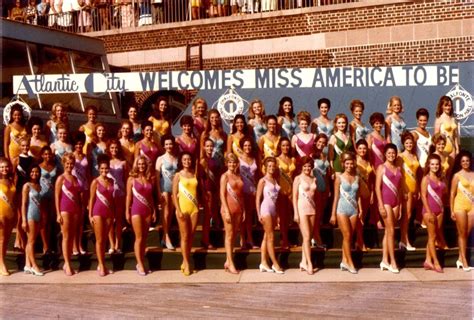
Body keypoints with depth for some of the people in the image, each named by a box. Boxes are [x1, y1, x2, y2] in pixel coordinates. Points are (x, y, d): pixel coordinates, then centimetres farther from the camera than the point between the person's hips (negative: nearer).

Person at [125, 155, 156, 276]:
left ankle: (141, 263, 12)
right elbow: (129, 196, -3)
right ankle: (140, 264, -1)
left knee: (144, 238, 6)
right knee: (139, 238, -4)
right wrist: (127, 212, -7)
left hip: (147, 210, 4)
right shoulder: (132, 179, -2)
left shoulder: (150, 179, 8)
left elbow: (151, 196, 12)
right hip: (136, 210, -4)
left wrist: (154, 211, 9)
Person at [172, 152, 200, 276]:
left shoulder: (195, 174, 9)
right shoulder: (178, 175, -1)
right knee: (184, 236, -1)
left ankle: (185, 261, 14)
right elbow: (174, 194, -4)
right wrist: (178, 210, -11)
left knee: (191, 236, 5)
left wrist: (199, 206, 5)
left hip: (194, 208, 4)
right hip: (183, 208, -4)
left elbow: (197, 191, 14)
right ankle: (187, 263, 4)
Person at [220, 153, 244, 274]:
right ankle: (230, 264, -1)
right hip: (228, 208, -6)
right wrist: (226, 211, -16)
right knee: (229, 235, -3)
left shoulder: (238, 176, 13)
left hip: (238, 209, 6)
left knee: (233, 235, 9)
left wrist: (243, 210, 10)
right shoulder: (225, 176, -4)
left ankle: (228, 261, 17)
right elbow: (222, 195, -10)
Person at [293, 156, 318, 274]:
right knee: (307, 236, -9)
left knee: (308, 237, 6)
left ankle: (303, 262, 13)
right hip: (302, 208, -5)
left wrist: (316, 209, 9)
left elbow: (314, 194, 15)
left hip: (312, 208, 5)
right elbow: (294, 197, -5)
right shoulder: (298, 178, -2)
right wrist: (296, 213, -11)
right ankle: (309, 264, -8)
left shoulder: (314, 179, 12)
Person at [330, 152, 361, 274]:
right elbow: (336, 197, -3)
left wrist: (360, 209, 3)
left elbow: (358, 195, 13)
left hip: (353, 210, 4)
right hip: (342, 210, -4)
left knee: (349, 237, 5)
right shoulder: (339, 178, -3)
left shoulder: (356, 178, 8)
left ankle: (344, 261, 12)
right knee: (347, 236, -5)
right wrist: (333, 214, -4)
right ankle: (350, 263, 0)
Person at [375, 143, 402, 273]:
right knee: (391, 231, -7)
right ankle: (392, 262, -2)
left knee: (388, 231, 8)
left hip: (395, 201, 5)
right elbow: (377, 187, -8)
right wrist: (381, 205, -15)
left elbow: (399, 187, 15)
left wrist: (400, 205, 11)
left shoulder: (398, 169, 13)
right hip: (385, 201, -5)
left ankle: (385, 260, 12)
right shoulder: (381, 168, -4)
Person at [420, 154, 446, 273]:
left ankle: (428, 261, 15)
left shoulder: (440, 178, 10)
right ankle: (436, 263, 4)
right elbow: (423, 196, -12)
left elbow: (444, 192, 16)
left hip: (439, 209, 6)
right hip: (429, 210, -6)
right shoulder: (426, 178, -6)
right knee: (432, 236, -1)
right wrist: (428, 212, -16)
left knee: (434, 236, 8)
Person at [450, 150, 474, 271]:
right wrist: (451, 210, -3)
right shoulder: (457, 175, 0)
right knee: (462, 234, 1)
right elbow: (452, 194, 0)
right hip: (460, 206, -3)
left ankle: (460, 259, 12)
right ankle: (464, 261, 4)